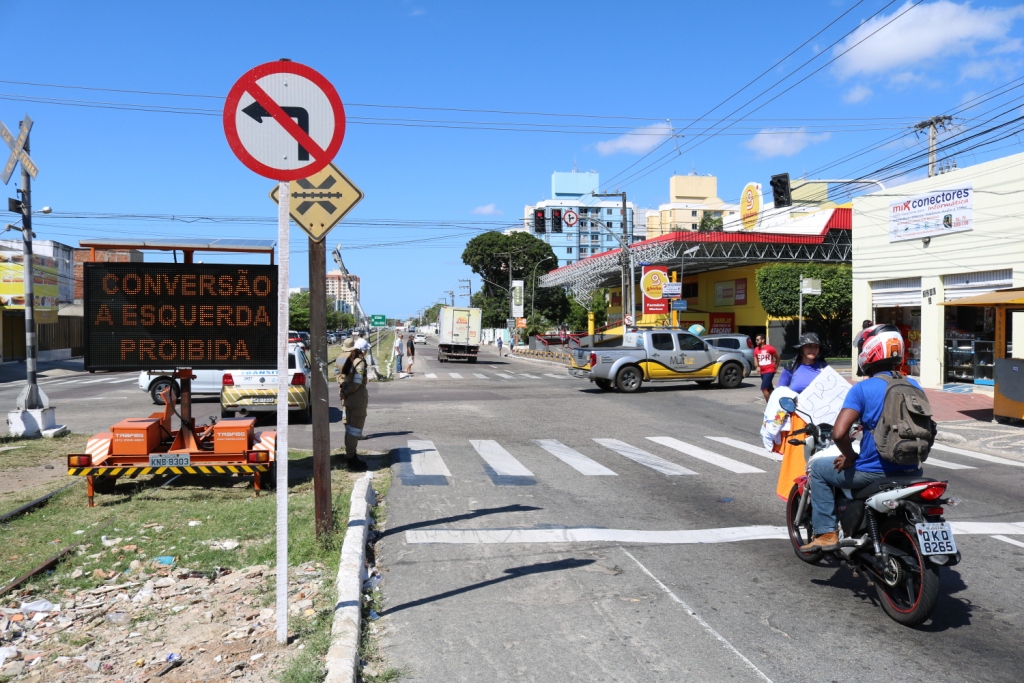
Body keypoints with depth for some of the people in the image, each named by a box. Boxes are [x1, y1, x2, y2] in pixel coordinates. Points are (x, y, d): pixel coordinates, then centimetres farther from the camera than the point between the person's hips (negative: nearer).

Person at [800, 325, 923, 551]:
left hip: (873, 473, -6)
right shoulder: (913, 386, 4)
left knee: (818, 468, 17)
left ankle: (825, 533, 12)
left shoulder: (862, 389, -13)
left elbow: (839, 433, -23)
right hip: (910, 472, 6)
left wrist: (850, 456, -4)